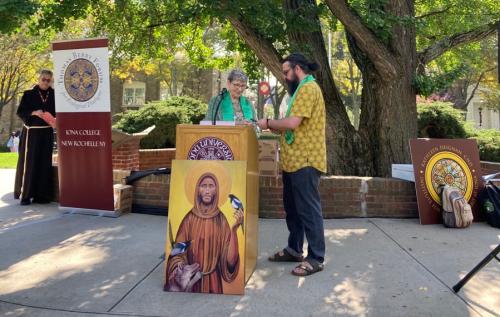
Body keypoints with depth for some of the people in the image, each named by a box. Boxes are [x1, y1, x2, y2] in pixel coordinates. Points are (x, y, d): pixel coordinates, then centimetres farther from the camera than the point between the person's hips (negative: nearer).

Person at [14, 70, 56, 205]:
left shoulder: (54, 95, 6)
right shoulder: (29, 94, 0)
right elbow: (20, 111, -3)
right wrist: (34, 113, -19)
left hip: (47, 133, 3)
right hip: (31, 132, -3)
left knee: (45, 163, 4)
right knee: (29, 162, -4)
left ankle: (41, 194, 10)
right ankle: (25, 194, 2)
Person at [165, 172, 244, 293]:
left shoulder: (221, 219, -4)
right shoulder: (189, 218, -5)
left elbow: (229, 258, -11)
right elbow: (178, 251, -6)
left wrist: (234, 228, -22)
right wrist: (181, 271, -24)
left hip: (213, 279, 1)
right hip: (191, 279, 0)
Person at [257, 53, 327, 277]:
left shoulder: (308, 88, -12)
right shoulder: (302, 89, 22)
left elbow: (293, 123, -22)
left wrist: (268, 123, -8)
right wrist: (275, 127, 9)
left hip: (305, 161, -11)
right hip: (295, 160, 11)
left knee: (308, 209, -4)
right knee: (292, 207, 16)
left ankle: (316, 258, 5)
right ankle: (294, 249, 27)